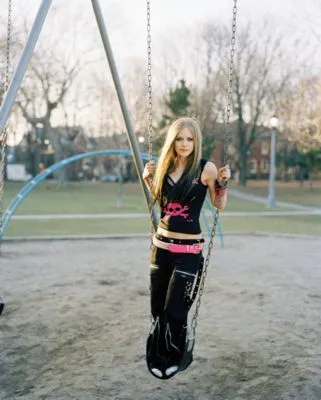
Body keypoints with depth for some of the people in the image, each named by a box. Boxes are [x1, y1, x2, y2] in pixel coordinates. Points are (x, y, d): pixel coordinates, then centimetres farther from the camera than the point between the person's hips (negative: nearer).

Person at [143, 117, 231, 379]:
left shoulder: (206, 168, -8)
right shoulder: (165, 166, 6)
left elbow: (219, 206, -2)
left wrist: (222, 183, -17)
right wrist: (148, 180, 5)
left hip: (189, 249, -5)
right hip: (161, 244, 5)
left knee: (175, 308, -1)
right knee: (157, 305, 13)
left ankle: (173, 358, 22)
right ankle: (156, 356, 33)